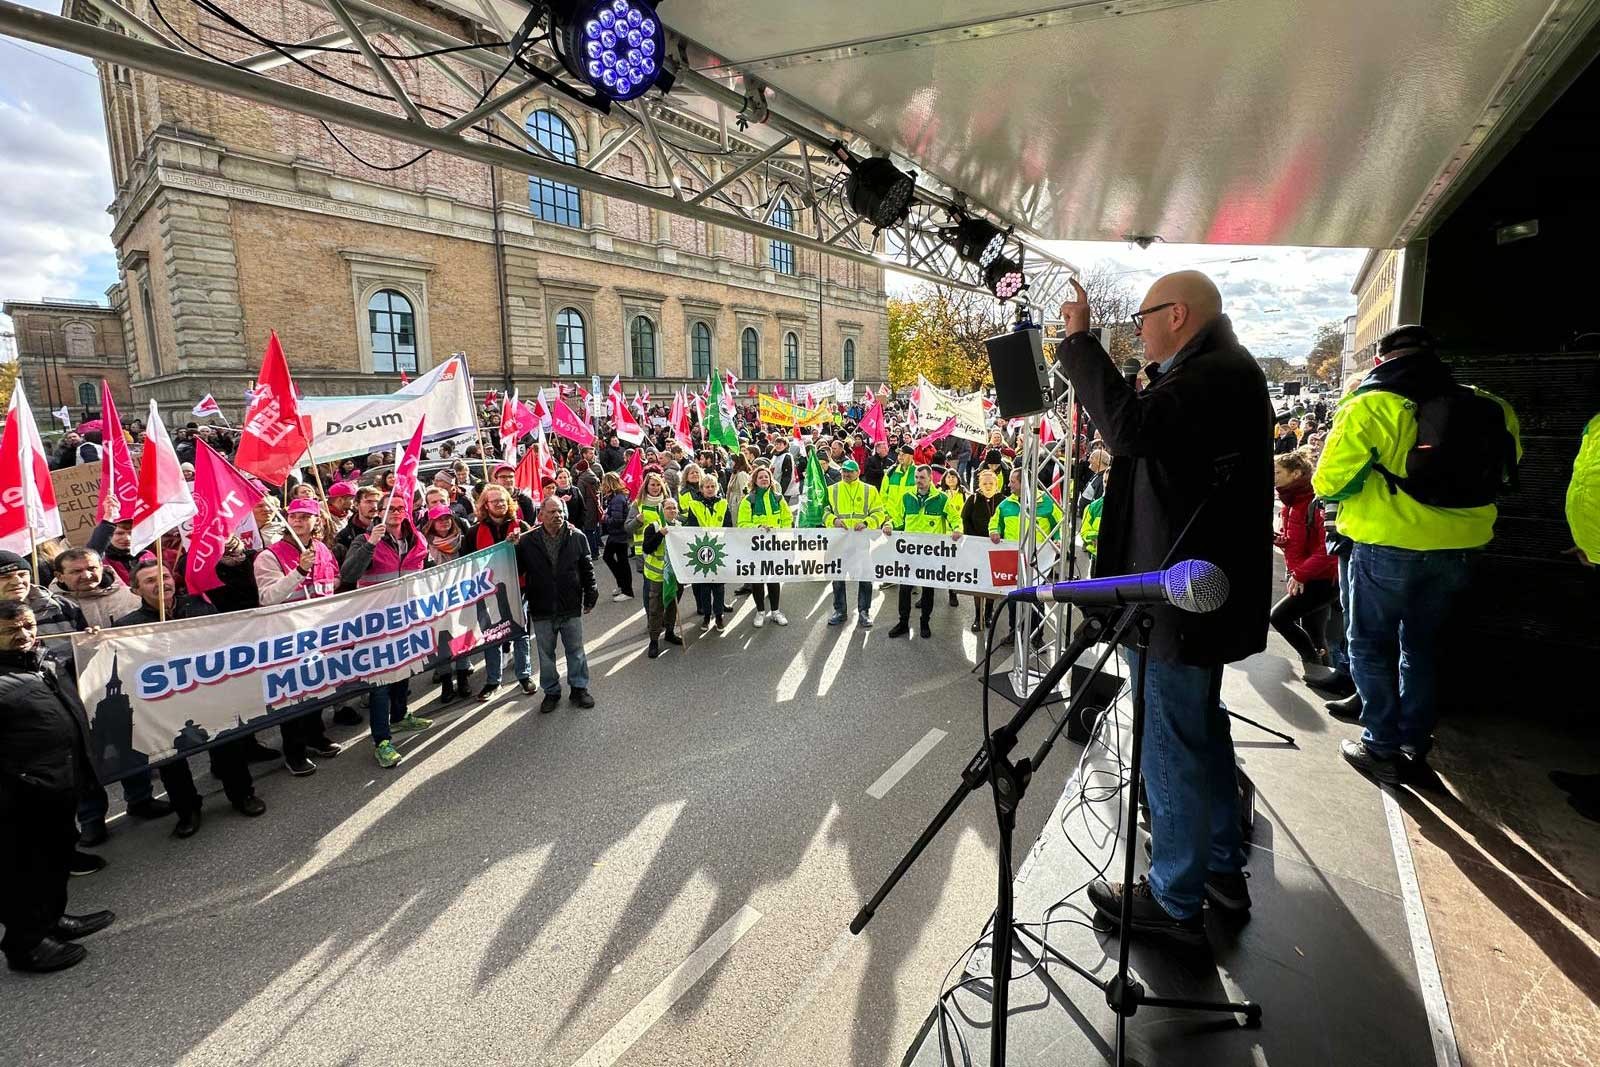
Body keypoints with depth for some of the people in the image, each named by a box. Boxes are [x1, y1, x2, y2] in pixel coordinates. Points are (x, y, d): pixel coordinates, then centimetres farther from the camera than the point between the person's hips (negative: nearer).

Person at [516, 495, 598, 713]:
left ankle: (579, 688, 28)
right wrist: (514, 548, -16)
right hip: (541, 611, 0)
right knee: (546, 654, 14)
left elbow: (587, 570, 2)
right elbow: (516, 570, -1)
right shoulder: (527, 541, -5)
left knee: (576, 651, 13)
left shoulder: (577, 538, -3)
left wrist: (590, 597, 3)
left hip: (571, 608, 0)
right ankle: (551, 692, 30)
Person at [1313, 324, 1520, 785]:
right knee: (1421, 646, 19)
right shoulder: (1486, 408, 6)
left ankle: (1383, 748, 12)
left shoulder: (1371, 406, -12)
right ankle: (1416, 746, 26)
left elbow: (1329, 482, -14)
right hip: (1455, 549, 5)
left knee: (1371, 645, 9)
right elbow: (1505, 467, 18)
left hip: (1388, 547, -5)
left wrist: (1331, 488, 7)